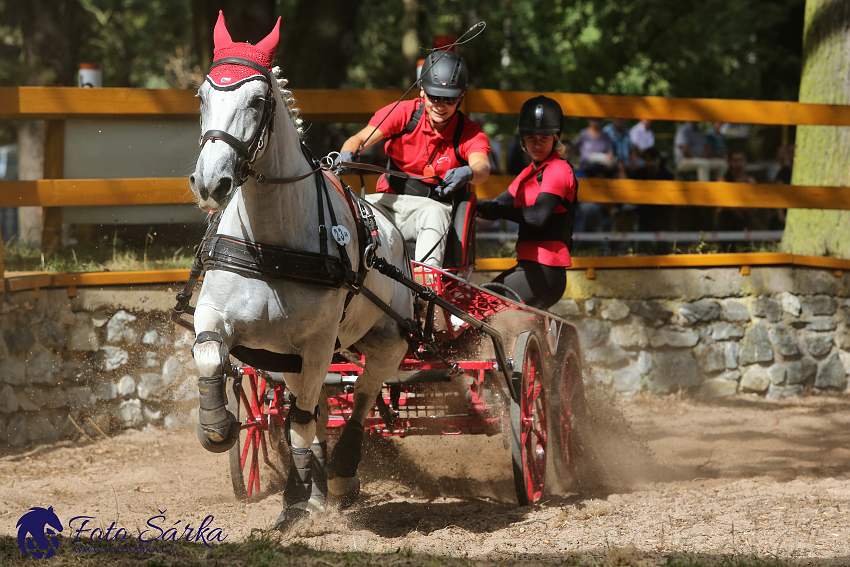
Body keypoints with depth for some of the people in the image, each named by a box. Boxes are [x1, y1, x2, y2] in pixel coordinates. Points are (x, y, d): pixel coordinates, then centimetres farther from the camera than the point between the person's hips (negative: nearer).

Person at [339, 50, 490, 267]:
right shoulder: (403, 113, -4)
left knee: (433, 214, -38)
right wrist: (346, 154, -41)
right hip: (389, 199, 2)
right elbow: (361, 138, -15)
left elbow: (482, 167, -28)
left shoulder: (470, 133, -8)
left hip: (435, 204, -2)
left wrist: (467, 173, -55)